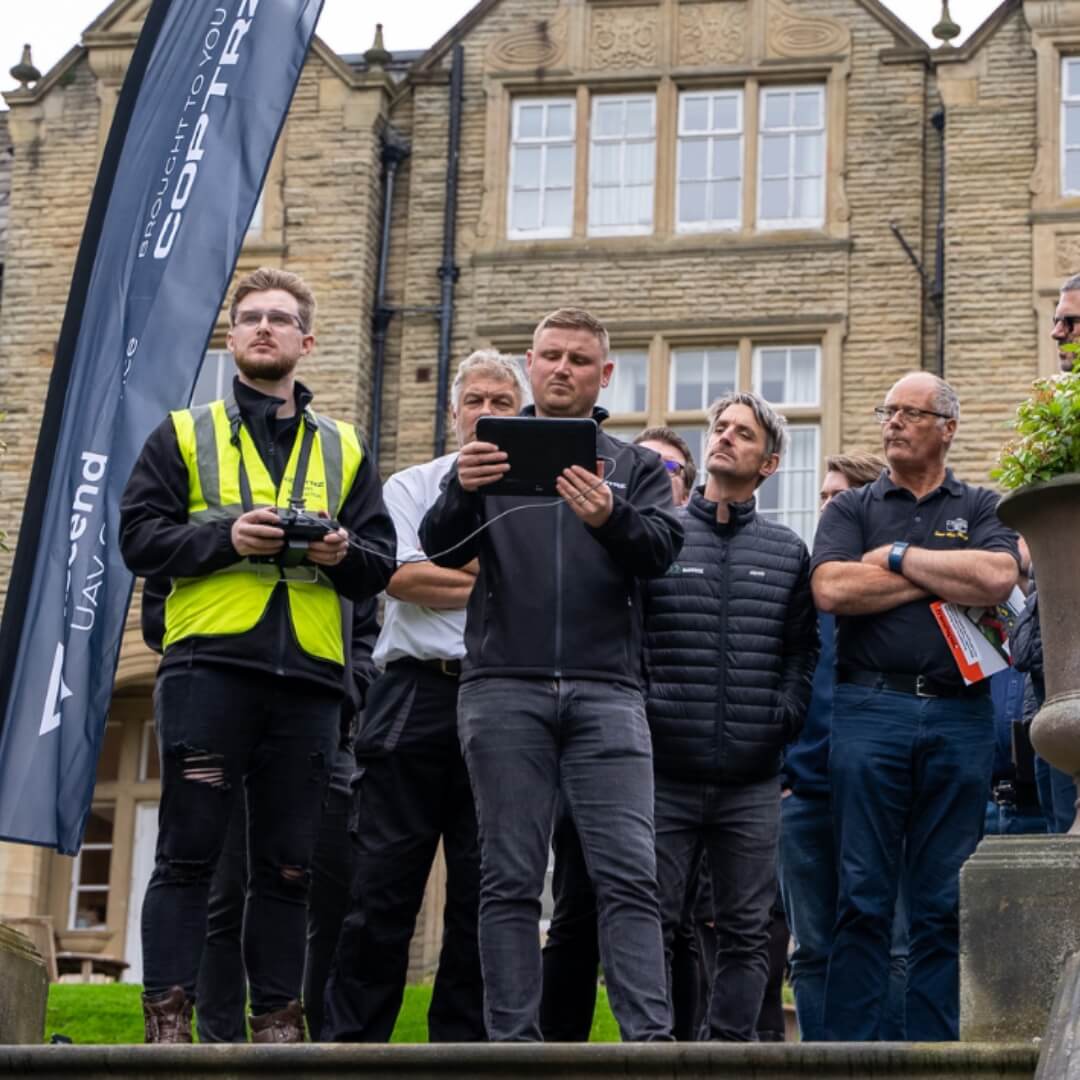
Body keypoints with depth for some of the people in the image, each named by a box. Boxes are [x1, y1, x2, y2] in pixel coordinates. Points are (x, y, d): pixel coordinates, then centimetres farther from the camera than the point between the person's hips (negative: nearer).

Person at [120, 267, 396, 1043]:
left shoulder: (344, 451, 20)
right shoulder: (185, 436, 12)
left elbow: (380, 566, 14)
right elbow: (140, 538, 2)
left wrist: (344, 553, -8)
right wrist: (225, 537, -13)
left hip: (307, 679, 3)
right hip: (209, 667, -3)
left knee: (288, 863, 5)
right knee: (190, 853, -5)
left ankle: (278, 1022, 10)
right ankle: (168, 1022, -5)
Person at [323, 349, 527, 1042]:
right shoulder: (413, 486, 13)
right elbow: (403, 577, -3)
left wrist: (445, 579, -6)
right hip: (418, 693, -1)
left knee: (482, 890, 2)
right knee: (385, 880, -3)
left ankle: (462, 1043, 8)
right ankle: (354, 1037, 0)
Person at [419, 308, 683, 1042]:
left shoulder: (636, 467, 15)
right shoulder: (492, 455, 14)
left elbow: (661, 552, -2)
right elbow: (442, 548, 0)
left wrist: (611, 518, -25)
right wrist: (463, 493, -23)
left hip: (606, 693, 0)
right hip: (505, 690, 0)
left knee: (629, 873, -9)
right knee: (511, 878, -1)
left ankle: (650, 1039, -12)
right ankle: (514, 1044, 0)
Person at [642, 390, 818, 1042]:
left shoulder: (788, 552, 11)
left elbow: (804, 649, 10)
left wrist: (783, 718, -3)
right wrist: (640, 712, -6)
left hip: (753, 783, 2)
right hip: (665, 775, -2)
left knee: (747, 932, 5)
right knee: (653, 922, 0)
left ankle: (732, 1046, 12)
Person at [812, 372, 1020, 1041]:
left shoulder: (981, 509, 14)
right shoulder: (852, 509, 14)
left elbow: (998, 578, -7)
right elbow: (831, 589, -5)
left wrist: (900, 555, -2)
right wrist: (943, 579, -2)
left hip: (959, 715, 1)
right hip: (870, 713, 0)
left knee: (945, 903, 2)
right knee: (863, 896, -2)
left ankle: (934, 1050, 6)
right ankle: (849, 1046, 0)